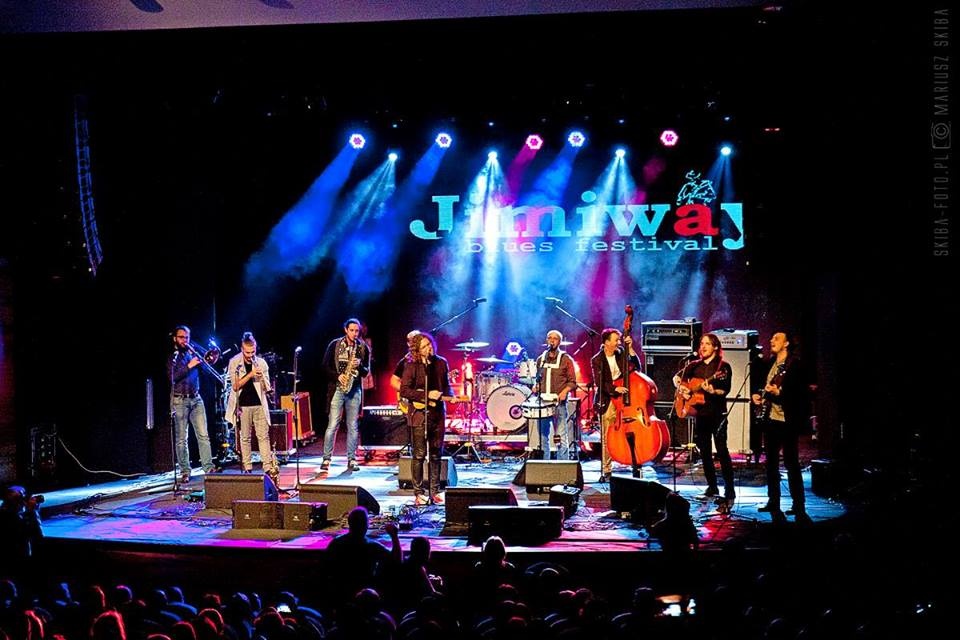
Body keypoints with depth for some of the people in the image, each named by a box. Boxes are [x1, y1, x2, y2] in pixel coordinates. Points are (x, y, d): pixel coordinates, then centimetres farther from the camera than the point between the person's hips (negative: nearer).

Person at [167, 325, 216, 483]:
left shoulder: (192, 353, 14)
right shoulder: (172, 357, 3)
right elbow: (172, 377, -12)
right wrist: (189, 366, -18)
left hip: (196, 399, 3)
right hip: (180, 400, -3)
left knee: (203, 435, -4)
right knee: (181, 439, 0)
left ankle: (208, 467, -4)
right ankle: (185, 472, 5)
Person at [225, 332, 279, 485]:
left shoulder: (261, 362, 4)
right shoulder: (234, 363, -2)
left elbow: (266, 388, 6)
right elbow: (235, 386, -8)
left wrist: (262, 377, -16)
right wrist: (250, 375, -18)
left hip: (259, 404, 1)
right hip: (243, 405, -1)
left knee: (263, 436, -4)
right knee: (245, 438, 4)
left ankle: (269, 468, -6)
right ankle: (247, 469, 11)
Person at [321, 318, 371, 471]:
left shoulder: (363, 348, 7)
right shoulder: (335, 345, 2)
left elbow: (366, 371, 7)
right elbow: (325, 366, 1)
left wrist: (359, 365, -14)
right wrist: (338, 376, -13)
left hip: (354, 390, 2)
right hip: (337, 388, -2)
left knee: (353, 426, 4)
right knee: (332, 425, -5)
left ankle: (351, 459, 9)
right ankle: (326, 458, -1)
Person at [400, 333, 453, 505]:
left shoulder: (441, 363, 8)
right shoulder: (411, 366, -6)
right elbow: (404, 391, -11)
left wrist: (449, 396, -4)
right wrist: (427, 395, -16)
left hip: (437, 415, 4)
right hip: (419, 415, -4)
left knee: (436, 455, 9)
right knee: (419, 455, -2)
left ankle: (435, 492, 16)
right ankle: (418, 493, 5)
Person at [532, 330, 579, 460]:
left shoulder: (566, 359, 3)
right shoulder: (541, 359, 15)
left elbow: (572, 382, 2)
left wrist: (564, 391, -16)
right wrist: (536, 387, 3)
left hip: (559, 402, -4)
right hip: (542, 401, 4)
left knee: (561, 437, -7)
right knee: (542, 436, 5)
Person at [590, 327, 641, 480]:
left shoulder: (621, 354, 7)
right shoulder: (597, 360, -2)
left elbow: (636, 367, -2)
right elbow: (599, 383, -10)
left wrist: (630, 348, -9)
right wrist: (615, 389, -25)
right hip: (607, 402, -2)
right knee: (606, 438, 0)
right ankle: (606, 470, 7)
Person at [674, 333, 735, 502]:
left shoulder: (723, 367, -3)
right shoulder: (695, 366, 11)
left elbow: (725, 391, -10)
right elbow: (677, 377, 20)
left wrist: (711, 390, -28)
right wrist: (681, 388, 0)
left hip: (717, 413, -6)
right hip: (699, 412, 6)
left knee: (721, 450, -10)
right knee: (705, 451, 10)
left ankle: (730, 490, -9)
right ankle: (712, 486, 20)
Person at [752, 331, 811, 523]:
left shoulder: (795, 364, -8)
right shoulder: (769, 364, 15)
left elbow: (801, 392, -15)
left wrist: (779, 392, -24)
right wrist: (757, 394, 5)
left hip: (787, 421, -8)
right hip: (770, 419, 8)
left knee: (791, 463, -8)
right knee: (771, 462, 13)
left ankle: (799, 506, -6)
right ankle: (773, 501, 22)